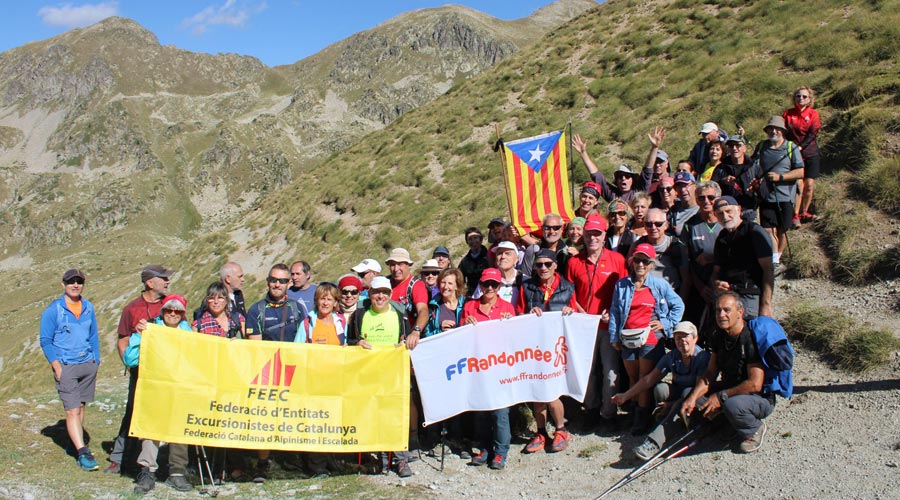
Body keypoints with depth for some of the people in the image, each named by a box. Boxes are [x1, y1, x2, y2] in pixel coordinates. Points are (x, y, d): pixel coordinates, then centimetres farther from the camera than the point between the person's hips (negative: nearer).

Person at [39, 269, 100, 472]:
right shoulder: (53, 310, -3)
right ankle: (82, 453, -9)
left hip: (88, 365, 4)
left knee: (81, 406, 11)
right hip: (66, 367, -4)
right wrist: (57, 367, -10)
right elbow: (45, 341, -2)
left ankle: (77, 443, 24)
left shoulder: (88, 308, 9)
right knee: (72, 410, -7)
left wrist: (95, 363, 11)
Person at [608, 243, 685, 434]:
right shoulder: (621, 285, 5)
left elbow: (678, 305, 9)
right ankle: (636, 413, 23)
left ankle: (642, 417, 8)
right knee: (633, 378, 12)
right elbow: (615, 312, 7)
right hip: (627, 340, 3)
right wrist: (614, 337, 4)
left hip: (650, 340, -3)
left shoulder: (660, 285, -1)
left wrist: (666, 323, -1)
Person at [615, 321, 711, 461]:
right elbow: (649, 379, -2)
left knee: (687, 392, -38)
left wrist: (673, 405, -26)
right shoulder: (671, 357, -4)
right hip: (677, 394, 4)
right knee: (660, 388, -26)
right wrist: (625, 396, -5)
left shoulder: (703, 357, -17)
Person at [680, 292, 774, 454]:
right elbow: (710, 373, 2)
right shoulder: (720, 336, 0)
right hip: (730, 389, 8)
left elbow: (755, 384, -27)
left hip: (761, 398, -7)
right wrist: (692, 398, -13)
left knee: (731, 405, -37)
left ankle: (755, 429, -4)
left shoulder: (751, 338, -24)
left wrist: (721, 396, -22)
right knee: (688, 394, -7)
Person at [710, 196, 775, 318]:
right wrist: (716, 283, -1)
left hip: (751, 296, -6)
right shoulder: (721, 238, 18)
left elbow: (768, 269, -8)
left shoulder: (754, 232, -2)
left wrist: (766, 304, -16)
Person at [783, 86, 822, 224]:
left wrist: (801, 146, -20)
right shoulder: (788, 114, 6)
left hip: (810, 154, 2)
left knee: (809, 185, 0)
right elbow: (783, 132, 3)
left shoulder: (813, 114, 6)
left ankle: (804, 213, 16)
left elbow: (813, 133, -6)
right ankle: (795, 215, -6)